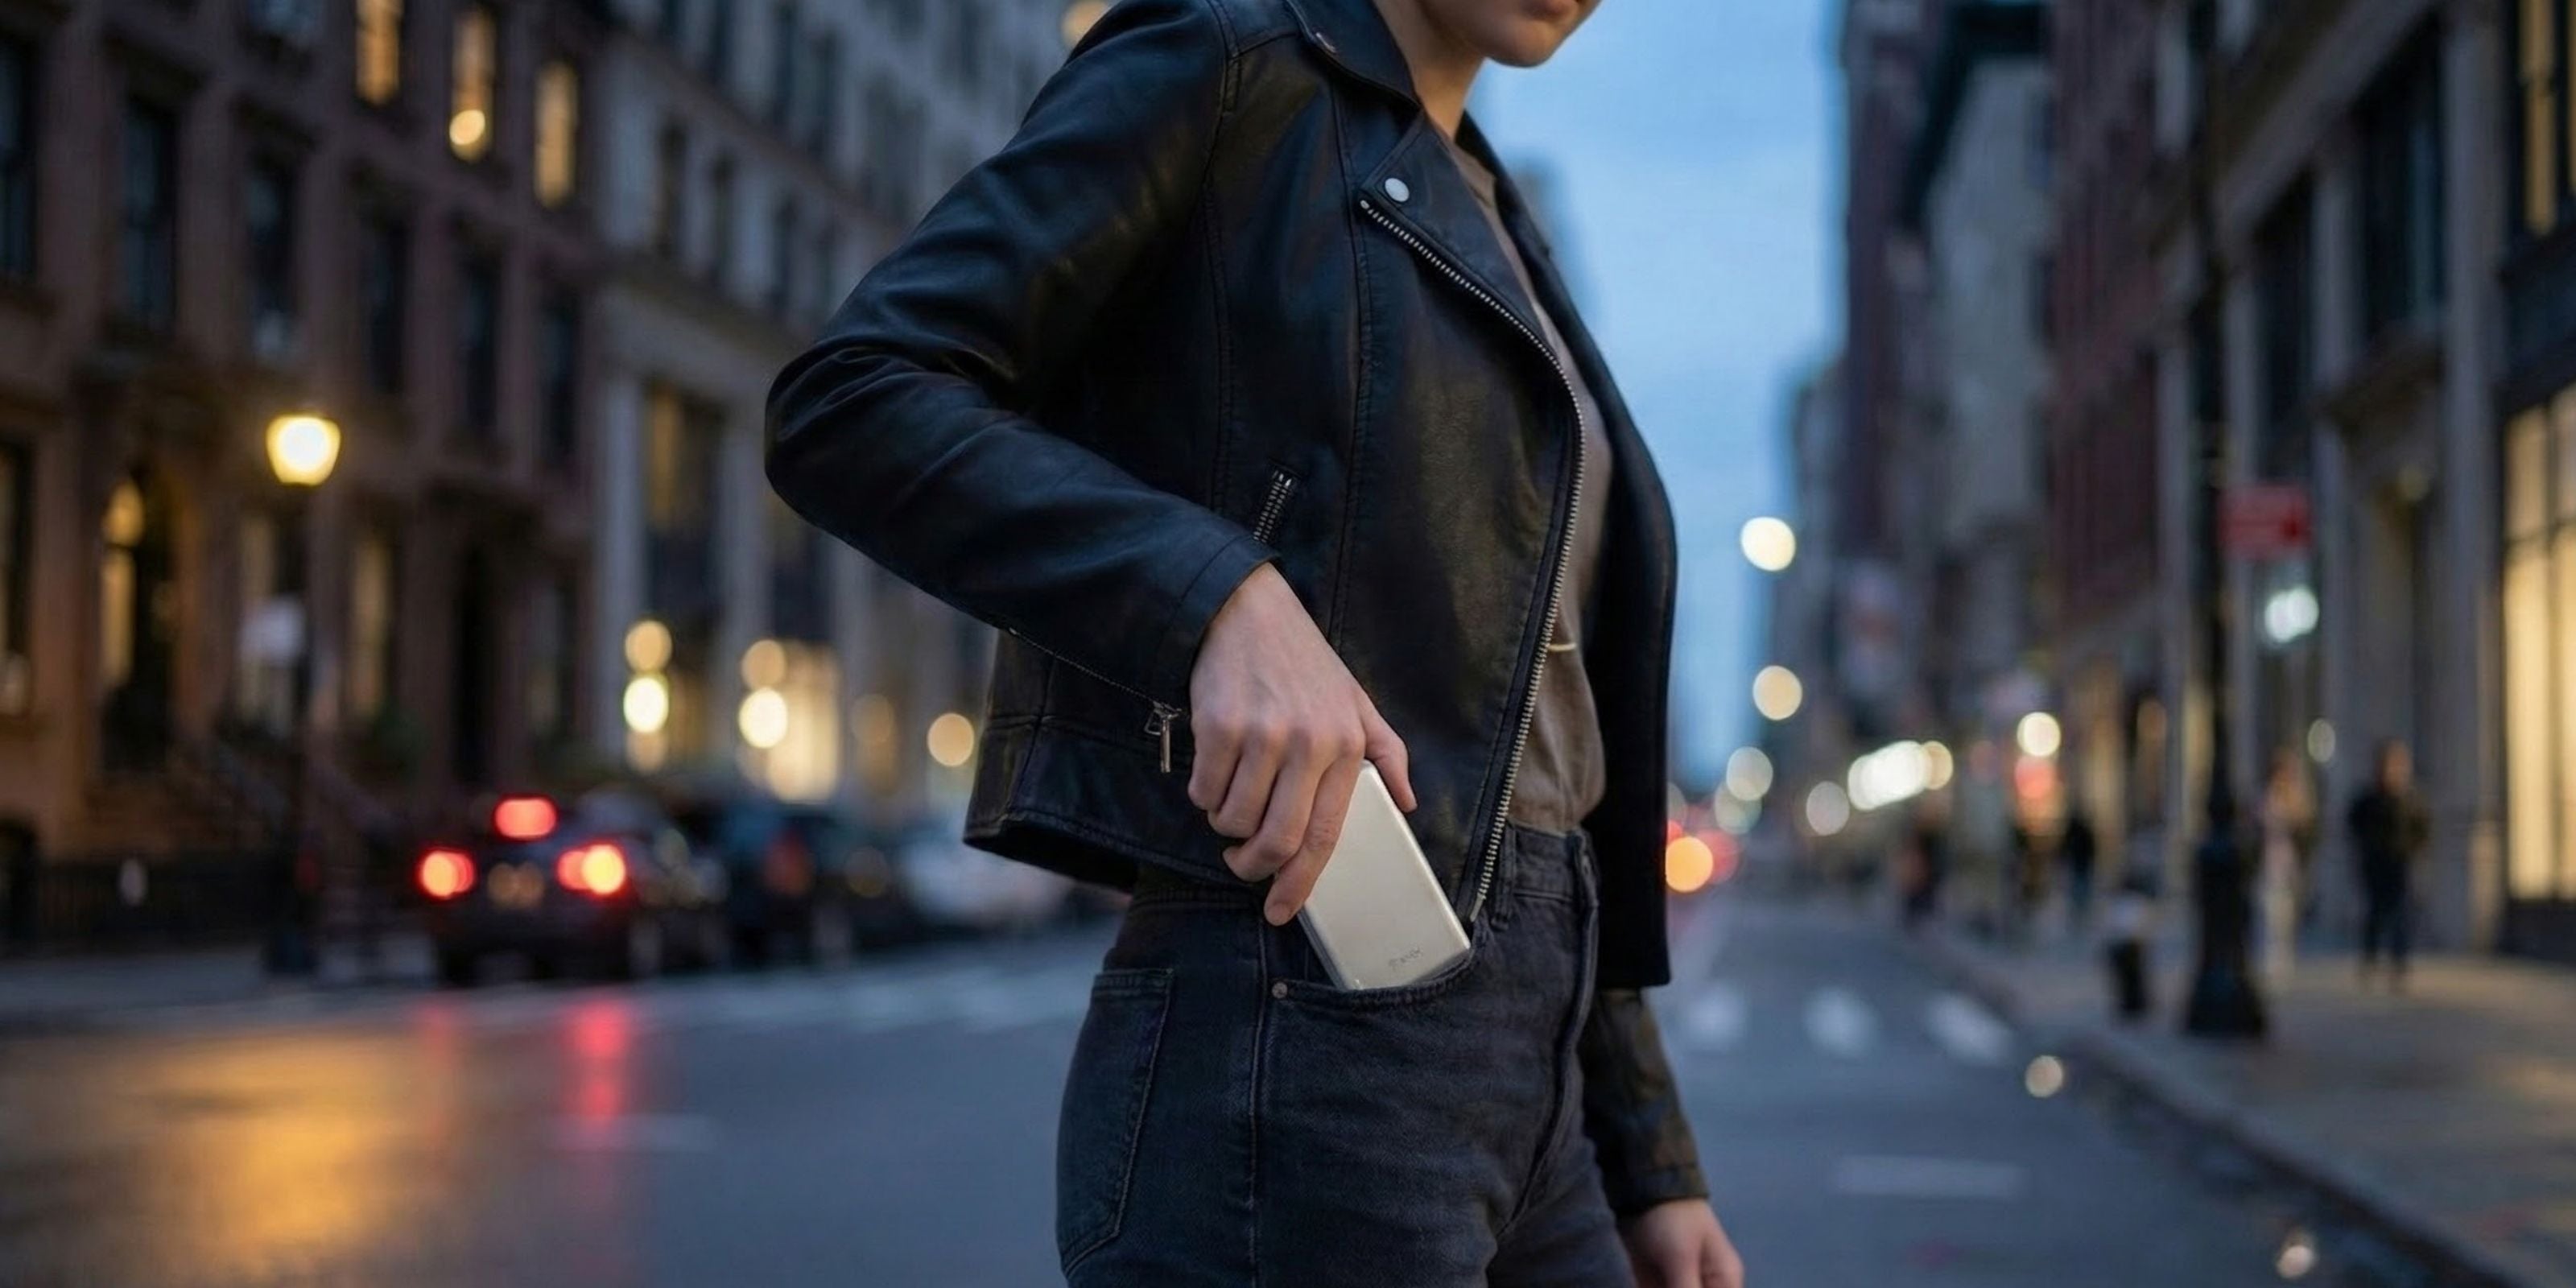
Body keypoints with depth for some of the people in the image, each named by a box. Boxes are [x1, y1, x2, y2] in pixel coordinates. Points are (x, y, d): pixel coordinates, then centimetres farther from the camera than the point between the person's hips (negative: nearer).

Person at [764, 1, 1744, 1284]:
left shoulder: (1483, 238, 22)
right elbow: (848, 405, -12)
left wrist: (1648, 1156, 17)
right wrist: (1226, 602, -25)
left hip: (1515, 1076, 9)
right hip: (1285, 1053, -8)